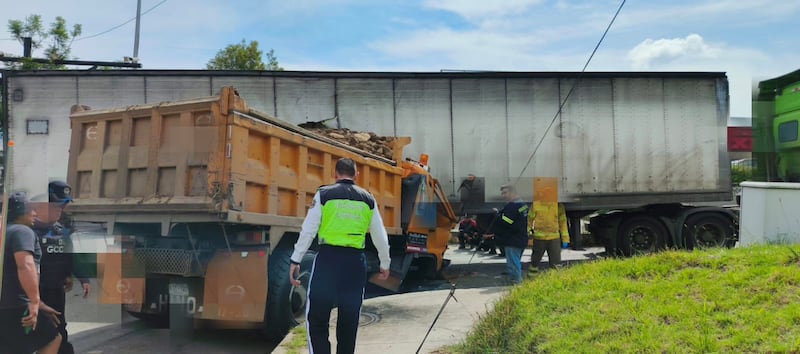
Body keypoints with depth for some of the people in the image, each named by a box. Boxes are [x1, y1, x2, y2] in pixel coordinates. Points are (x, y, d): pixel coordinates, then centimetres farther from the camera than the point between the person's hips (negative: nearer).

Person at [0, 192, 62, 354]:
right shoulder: (22, 231, -10)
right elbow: (25, 266, -28)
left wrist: (40, 305, 27)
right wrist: (35, 302, -29)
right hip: (15, 309, -9)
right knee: (53, 338, 8)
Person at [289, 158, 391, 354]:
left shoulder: (324, 194, 0)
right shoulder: (368, 199, 9)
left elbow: (308, 231, -5)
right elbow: (380, 236, 14)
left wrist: (295, 260, 0)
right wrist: (385, 264, 26)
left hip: (328, 258, -3)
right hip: (356, 261, 3)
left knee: (316, 318, 4)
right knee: (349, 321, 15)